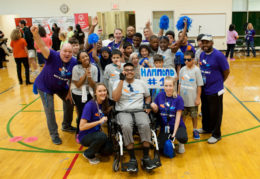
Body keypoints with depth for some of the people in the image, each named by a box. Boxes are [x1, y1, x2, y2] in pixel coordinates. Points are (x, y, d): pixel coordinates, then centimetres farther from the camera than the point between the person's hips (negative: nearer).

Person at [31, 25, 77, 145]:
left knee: (69, 102, 14)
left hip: (61, 87, 5)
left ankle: (66, 126, 40)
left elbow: (72, 79, -7)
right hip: (45, 86, -5)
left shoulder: (74, 62, -19)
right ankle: (54, 134, 15)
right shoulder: (53, 56, -31)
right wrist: (36, 34, -67)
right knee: (50, 110, -4)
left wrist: (69, 92, -3)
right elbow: (42, 47, -49)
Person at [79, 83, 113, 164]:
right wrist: (99, 121, -28)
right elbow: (82, 127, -25)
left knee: (109, 150, -17)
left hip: (95, 134, 6)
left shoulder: (104, 104, 0)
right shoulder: (90, 105, -21)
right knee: (102, 136, -34)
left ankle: (94, 147, 15)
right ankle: (88, 154, -6)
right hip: (85, 136, -6)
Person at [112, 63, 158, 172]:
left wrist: (147, 105, 5)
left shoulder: (141, 83, 17)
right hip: (123, 112, -1)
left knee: (145, 125, -33)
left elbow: (148, 96, 28)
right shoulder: (118, 83, 10)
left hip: (139, 111, 2)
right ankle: (132, 159, -26)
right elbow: (115, 98, -6)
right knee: (126, 127, -36)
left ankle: (146, 158, -23)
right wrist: (121, 80, -6)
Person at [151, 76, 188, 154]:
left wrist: (174, 133, -19)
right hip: (164, 127, 2)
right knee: (160, 148, -17)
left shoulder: (178, 99, -12)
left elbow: (178, 117, -13)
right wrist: (154, 108, -20)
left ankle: (181, 144, 7)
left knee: (183, 138, -34)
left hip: (177, 126, -2)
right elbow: (156, 111, 4)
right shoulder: (160, 96, -5)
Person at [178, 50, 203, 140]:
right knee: (182, 115, 14)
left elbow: (199, 85, -9)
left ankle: (195, 130, 30)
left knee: (194, 115, 12)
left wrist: (198, 98, -10)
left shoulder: (196, 70, -11)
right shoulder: (182, 70, 1)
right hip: (183, 98, 3)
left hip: (192, 99, -3)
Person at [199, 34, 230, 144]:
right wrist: (203, 81, 9)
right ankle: (206, 128, 41)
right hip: (204, 89, 7)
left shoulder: (218, 55, -17)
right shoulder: (202, 54, 4)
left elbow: (226, 71, -10)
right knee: (205, 110, 21)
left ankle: (216, 134, 21)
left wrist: (218, 82, 1)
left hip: (215, 90, -7)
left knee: (215, 113, 6)